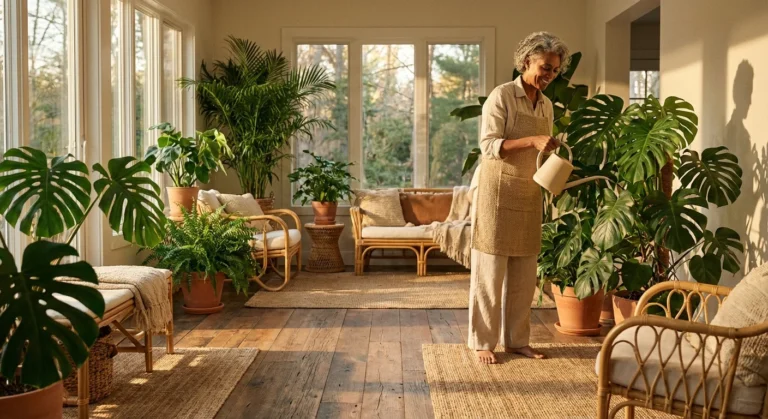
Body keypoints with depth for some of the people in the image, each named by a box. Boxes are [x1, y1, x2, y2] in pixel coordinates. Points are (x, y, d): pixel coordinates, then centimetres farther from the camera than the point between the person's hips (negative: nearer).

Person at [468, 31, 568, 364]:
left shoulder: (546, 105, 11)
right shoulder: (502, 96, -10)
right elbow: (489, 146, -18)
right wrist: (533, 141, -28)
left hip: (528, 194, 7)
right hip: (496, 190, -7)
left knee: (523, 274, 9)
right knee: (490, 271, -2)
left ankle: (516, 340, 19)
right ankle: (482, 342, 7)